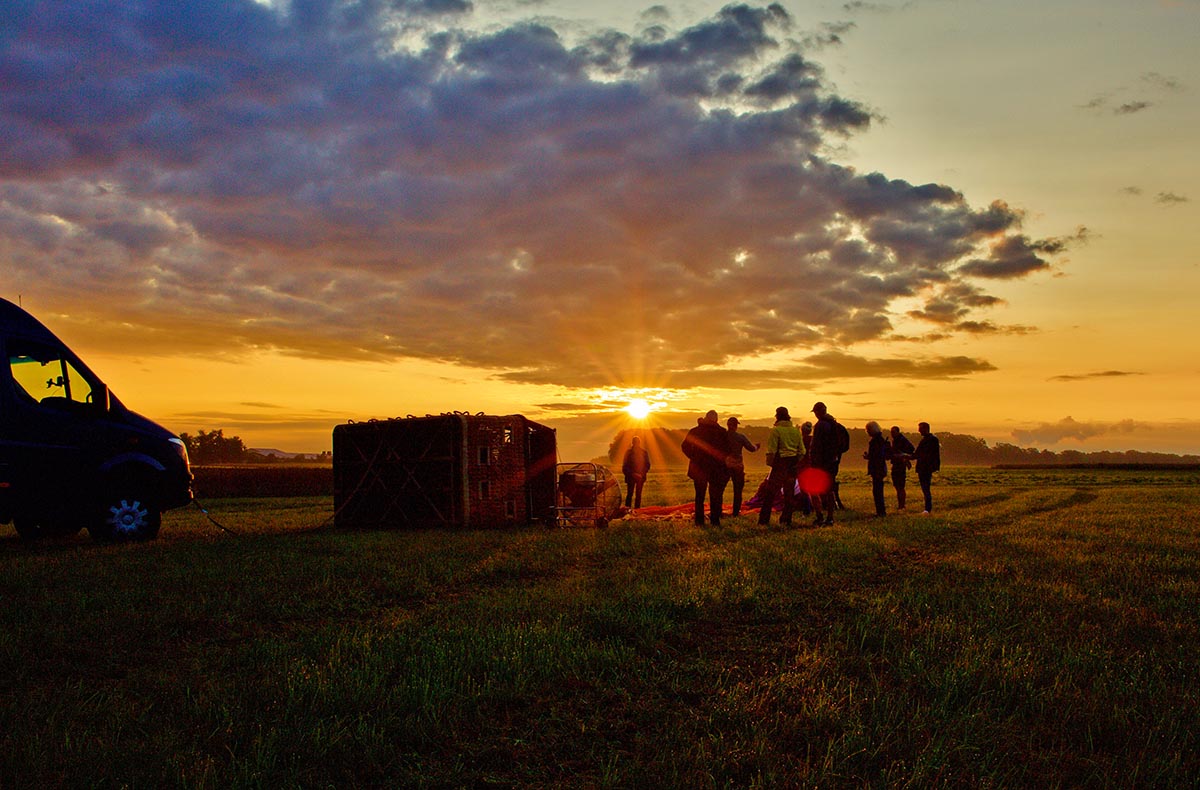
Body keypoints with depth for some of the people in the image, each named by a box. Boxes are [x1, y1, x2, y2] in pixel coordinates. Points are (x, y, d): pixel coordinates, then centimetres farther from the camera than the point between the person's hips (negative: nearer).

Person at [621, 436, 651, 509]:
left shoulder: (644, 452, 4)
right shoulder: (629, 452, -1)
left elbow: (647, 465, 7)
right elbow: (625, 466, -2)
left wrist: (642, 474, -7)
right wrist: (633, 474, -12)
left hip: (640, 476, 2)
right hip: (631, 477, -2)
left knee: (638, 494, 2)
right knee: (630, 494, -4)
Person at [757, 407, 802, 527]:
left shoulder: (775, 430, -9)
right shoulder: (796, 431, 9)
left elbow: (771, 450, -12)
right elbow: (801, 450, 11)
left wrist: (770, 463, -2)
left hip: (780, 463, -5)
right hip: (793, 464, 5)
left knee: (770, 492, 0)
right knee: (789, 493, 12)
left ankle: (764, 519, -1)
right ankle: (786, 519, 14)